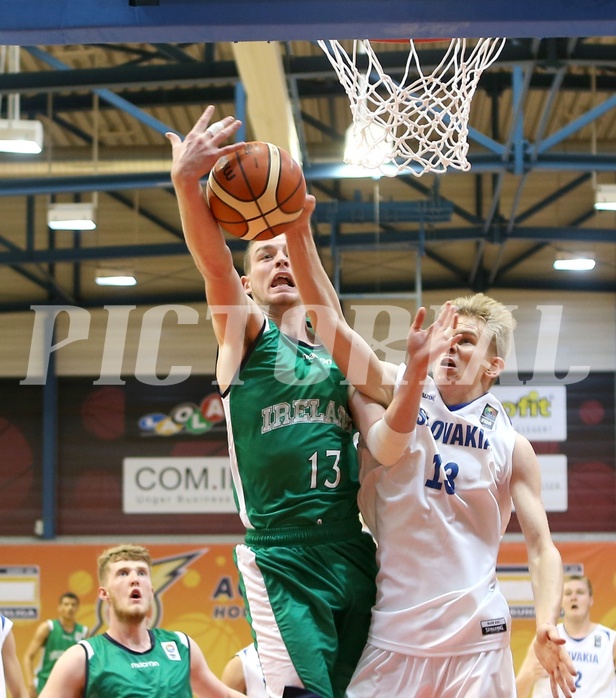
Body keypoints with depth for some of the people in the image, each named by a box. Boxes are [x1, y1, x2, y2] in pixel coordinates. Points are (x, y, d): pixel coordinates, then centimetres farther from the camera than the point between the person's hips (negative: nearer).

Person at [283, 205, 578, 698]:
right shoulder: (395, 394, 5)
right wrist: (299, 231, -16)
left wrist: (548, 624, -17)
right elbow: (331, 323, -5)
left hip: (475, 638, 0)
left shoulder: (511, 445, 6)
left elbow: (541, 546, 2)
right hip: (393, 633, 0)